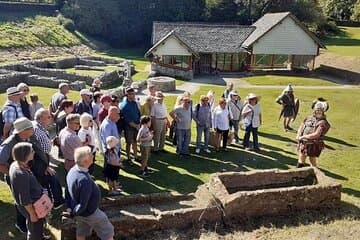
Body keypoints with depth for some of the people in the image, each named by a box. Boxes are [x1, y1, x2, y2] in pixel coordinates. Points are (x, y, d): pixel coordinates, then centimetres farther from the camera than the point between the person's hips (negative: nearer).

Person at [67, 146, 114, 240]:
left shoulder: (72, 171, -11)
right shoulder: (84, 180, -38)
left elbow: (70, 191, 3)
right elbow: (83, 205, -31)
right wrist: (74, 213, -11)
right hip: (89, 213, -8)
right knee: (108, 232, 11)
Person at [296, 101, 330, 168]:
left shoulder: (323, 122, -13)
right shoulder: (309, 118, 7)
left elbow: (316, 135, -21)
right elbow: (301, 127, 16)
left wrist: (303, 137, -16)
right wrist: (298, 136, -3)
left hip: (313, 145, -6)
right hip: (303, 143, 6)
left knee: (312, 161, 8)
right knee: (301, 160, 14)